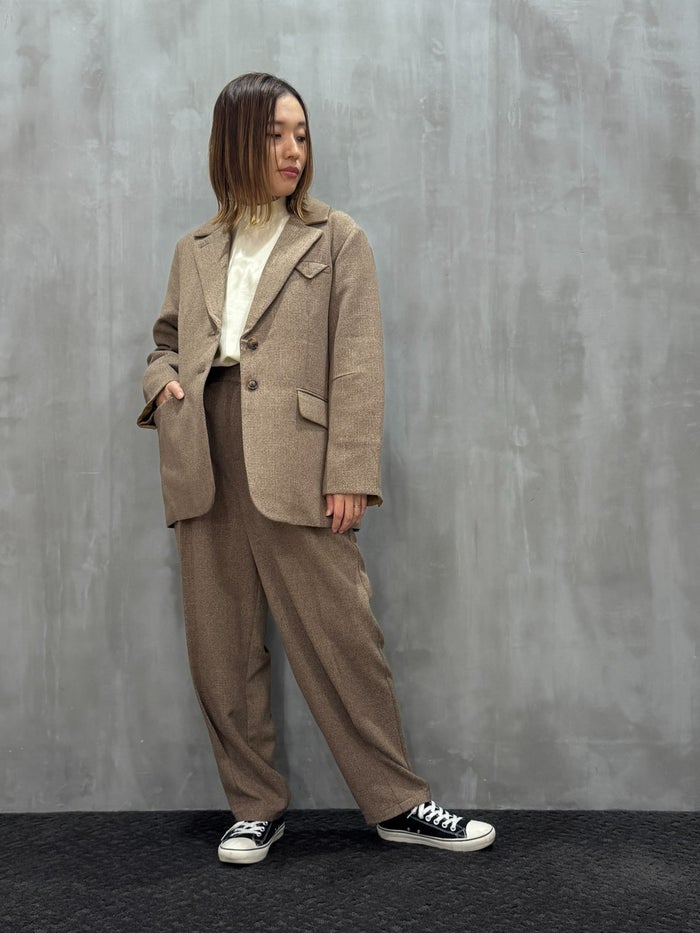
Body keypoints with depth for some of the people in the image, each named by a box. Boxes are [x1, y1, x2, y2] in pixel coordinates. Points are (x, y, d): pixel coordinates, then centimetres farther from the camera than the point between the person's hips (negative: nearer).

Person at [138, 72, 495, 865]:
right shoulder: (195, 251, 18)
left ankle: (395, 803, 14)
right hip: (204, 468, 4)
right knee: (221, 650, 7)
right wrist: (161, 383, 4)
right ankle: (256, 806, 22)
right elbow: (165, 340, 28)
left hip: (293, 467, -3)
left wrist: (350, 474, -10)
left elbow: (357, 364, -1)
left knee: (341, 640, -2)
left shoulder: (336, 239, 8)